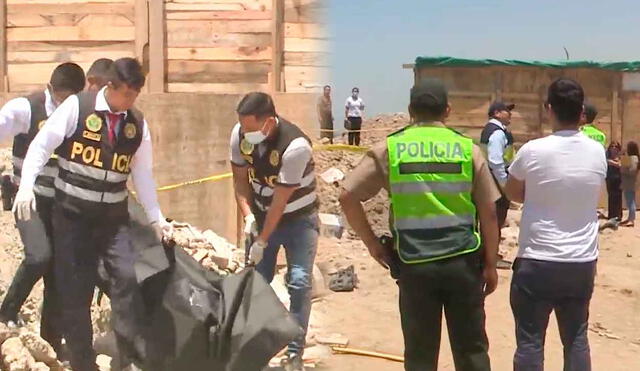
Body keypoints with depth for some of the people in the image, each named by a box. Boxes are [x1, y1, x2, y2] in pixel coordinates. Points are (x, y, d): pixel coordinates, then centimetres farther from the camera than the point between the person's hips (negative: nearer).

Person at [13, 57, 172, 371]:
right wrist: (26, 186, -22)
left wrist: (155, 218, 5)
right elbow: (41, 145, -9)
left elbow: (143, 174, 8)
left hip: (113, 215, 3)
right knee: (74, 288, 2)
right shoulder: (76, 107, -9)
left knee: (127, 277, -11)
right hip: (72, 210, -3)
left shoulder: (138, 124, 3)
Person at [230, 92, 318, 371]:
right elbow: (240, 177, -3)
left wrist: (262, 242, -21)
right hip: (262, 215, 5)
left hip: (298, 218, -4)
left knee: (299, 282, -10)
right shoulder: (240, 133, -17)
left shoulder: (295, 146, -32)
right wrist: (248, 215, -17)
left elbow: (280, 200, -26)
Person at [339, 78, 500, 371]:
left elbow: (347, 196, -4)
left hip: (414, 265, 0)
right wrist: (490, 264, 11)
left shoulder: (389, 149, -1)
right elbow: (489, 212, 1)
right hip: (462, 261, 1)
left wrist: (372, 243, 5)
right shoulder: (468, 148, 1)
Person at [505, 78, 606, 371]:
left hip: (538, 261, -4)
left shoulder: (533, 151, -12)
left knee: (530, 341, 5)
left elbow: (512, 193, 5)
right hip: (582, 262, 4)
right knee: (576, 339, 15)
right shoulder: (597, 152, 0)